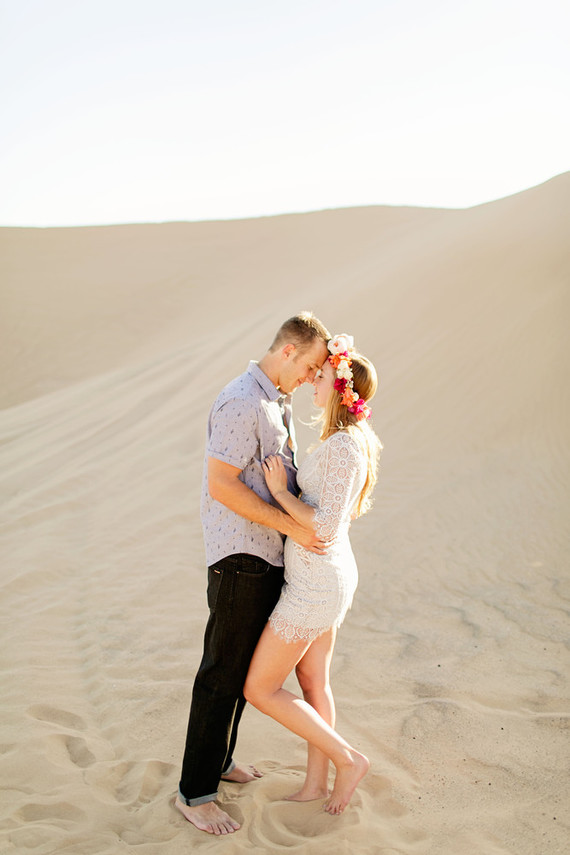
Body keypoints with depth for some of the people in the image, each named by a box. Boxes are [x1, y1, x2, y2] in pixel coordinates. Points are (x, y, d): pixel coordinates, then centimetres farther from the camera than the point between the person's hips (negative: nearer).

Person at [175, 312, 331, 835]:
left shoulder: (277, 402, 12)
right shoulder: (242, 403, -21)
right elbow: (221, 485, -25)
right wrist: (292, 526, -25)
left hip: (268, 556, 10)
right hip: (241, 557, -10)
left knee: (245, 663, 20)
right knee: (223, 673, -2)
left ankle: (218, 759, 36)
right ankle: (196, 792, 10)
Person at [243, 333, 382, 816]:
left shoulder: (343, 447, -25)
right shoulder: (348, 440, 6)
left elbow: (328, 526, -30)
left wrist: (280, 492, -20)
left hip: (315, 586, -10)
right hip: (328, 576, 10)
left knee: (259, 690, 2)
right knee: (312, 680, 20)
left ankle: (347, 759, 12)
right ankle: (316, 783, 35)